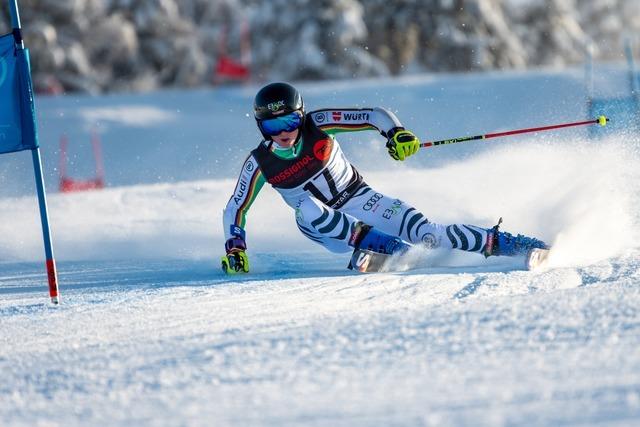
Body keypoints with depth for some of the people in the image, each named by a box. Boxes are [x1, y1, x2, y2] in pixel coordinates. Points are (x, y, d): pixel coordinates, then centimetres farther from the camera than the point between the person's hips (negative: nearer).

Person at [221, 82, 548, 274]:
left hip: (359, 200, -1)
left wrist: (396, 132, -34)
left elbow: (376, 115, -15)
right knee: (308, 207, -35)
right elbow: (235, 209, -3)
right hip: (324, 226, 1)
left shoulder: (317, 125, -17)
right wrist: (234, 249, -16)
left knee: (427, 233, -19)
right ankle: (378, 243, -35)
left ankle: (499, 243, -11)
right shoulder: (260, 164, -15)